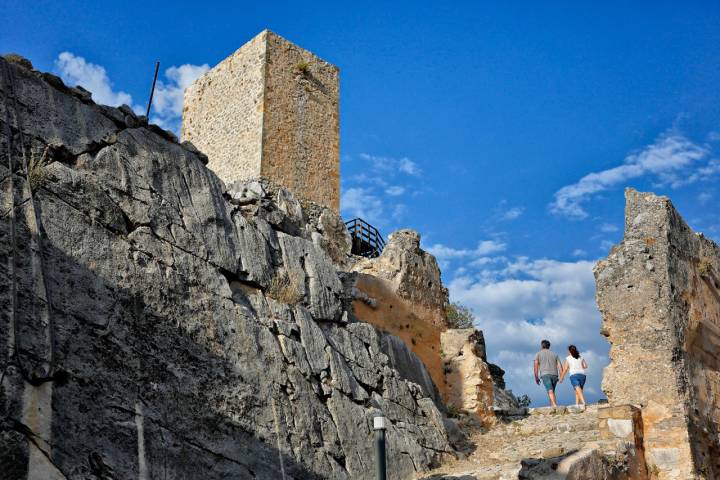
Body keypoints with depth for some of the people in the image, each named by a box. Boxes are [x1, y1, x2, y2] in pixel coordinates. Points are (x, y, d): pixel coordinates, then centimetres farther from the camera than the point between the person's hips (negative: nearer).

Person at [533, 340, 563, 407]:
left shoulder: (538, 354, 13)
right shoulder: (554, 354, 22)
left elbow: (535, 366, 2)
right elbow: (560, 366, 10)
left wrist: (536, 378, 6)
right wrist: (561, 377, 6)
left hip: (545, 374, -4)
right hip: (554, 375, 4)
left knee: (550, 391, -17)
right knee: (552, 391, 16)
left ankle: (555, 405, -33)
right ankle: (552, 405, 3)